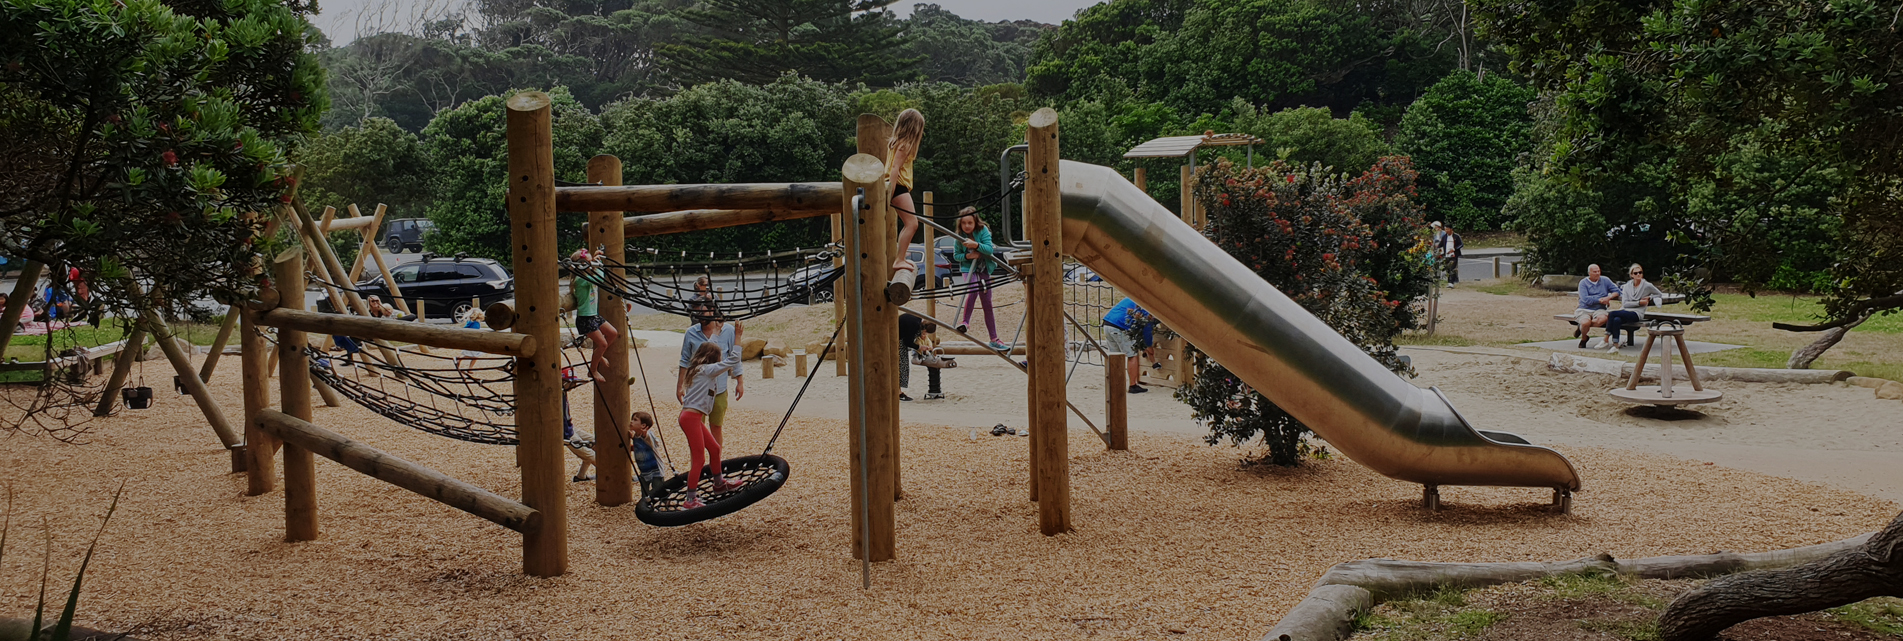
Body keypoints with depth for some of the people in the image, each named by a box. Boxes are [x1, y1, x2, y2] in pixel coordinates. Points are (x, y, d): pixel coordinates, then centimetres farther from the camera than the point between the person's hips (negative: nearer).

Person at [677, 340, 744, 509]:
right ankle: (690, 500, -7)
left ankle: (719, 483, 40)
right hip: (691, 417, -10)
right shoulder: (708, 369, -9)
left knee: (714, 448, 22)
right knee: (699, 459, -8)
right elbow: (733, 360, -11)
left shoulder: (697, 370, 16)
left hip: (693, 417, 10)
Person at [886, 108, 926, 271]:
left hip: (900, 187, 10)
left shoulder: (897, 142, 15)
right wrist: (890, 194, -25)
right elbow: (895, 169, -20)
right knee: (912, 223, -14)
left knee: (909, 224, 17)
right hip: (898, 186, -10)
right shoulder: (904, 145, -13)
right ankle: (899, 260, -15)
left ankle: (900, 258, 22)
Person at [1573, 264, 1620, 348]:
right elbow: (1586, 299, -11)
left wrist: (1608, 297, -7)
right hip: (1584, 309, -2)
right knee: (1586, 322, -36)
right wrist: (1600, 300, -8)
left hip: (1599, 310, 2)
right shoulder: (1583, 282, 2)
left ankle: (1582, 327, -9)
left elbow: (1617, 291, 13)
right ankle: (1583, 339, -2)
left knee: (1602, 319, -36)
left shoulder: (1605, 280, 13)